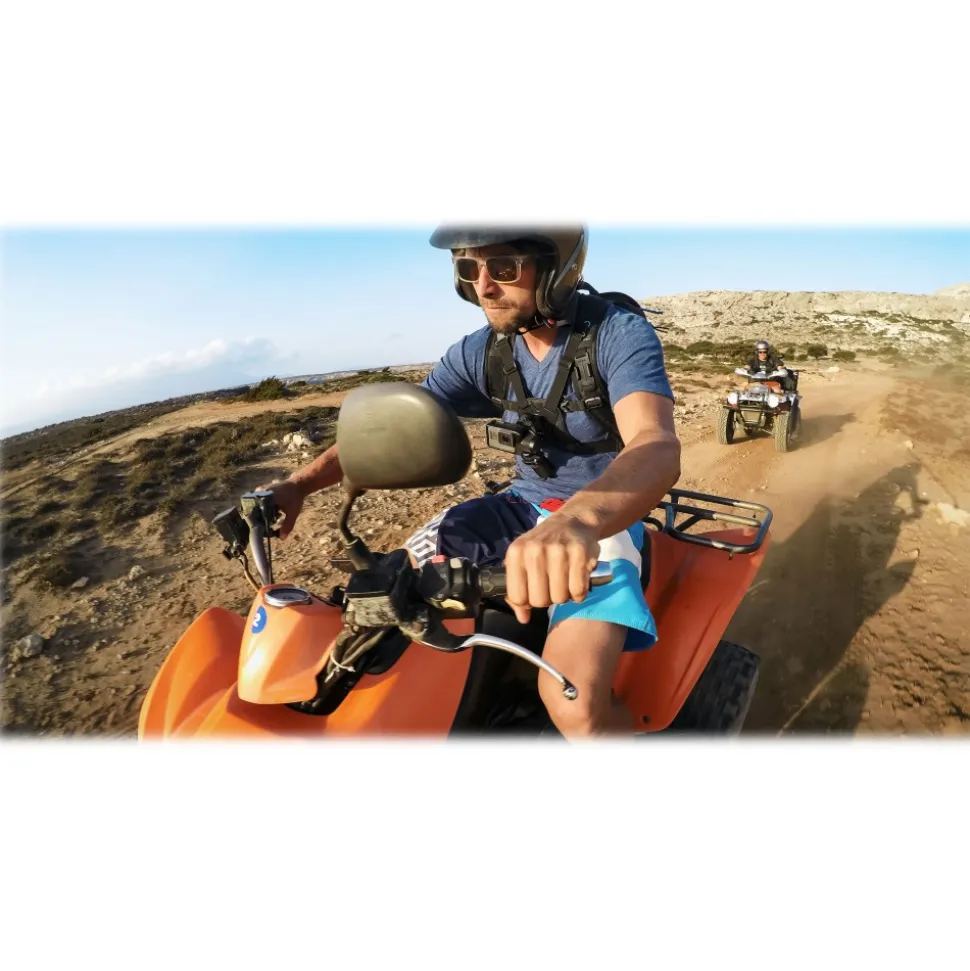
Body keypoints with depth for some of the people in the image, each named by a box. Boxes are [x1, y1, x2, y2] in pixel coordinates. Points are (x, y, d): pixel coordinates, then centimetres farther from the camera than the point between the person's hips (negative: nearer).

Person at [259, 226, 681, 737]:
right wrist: (298, 483, -14)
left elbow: (658, 448, -37)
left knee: (573, 701, -27)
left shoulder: (620, 334, -19)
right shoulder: (480, 350, -3)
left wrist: (578, 521, -59)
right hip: (524, 504, 6)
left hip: (606, 516, -5)